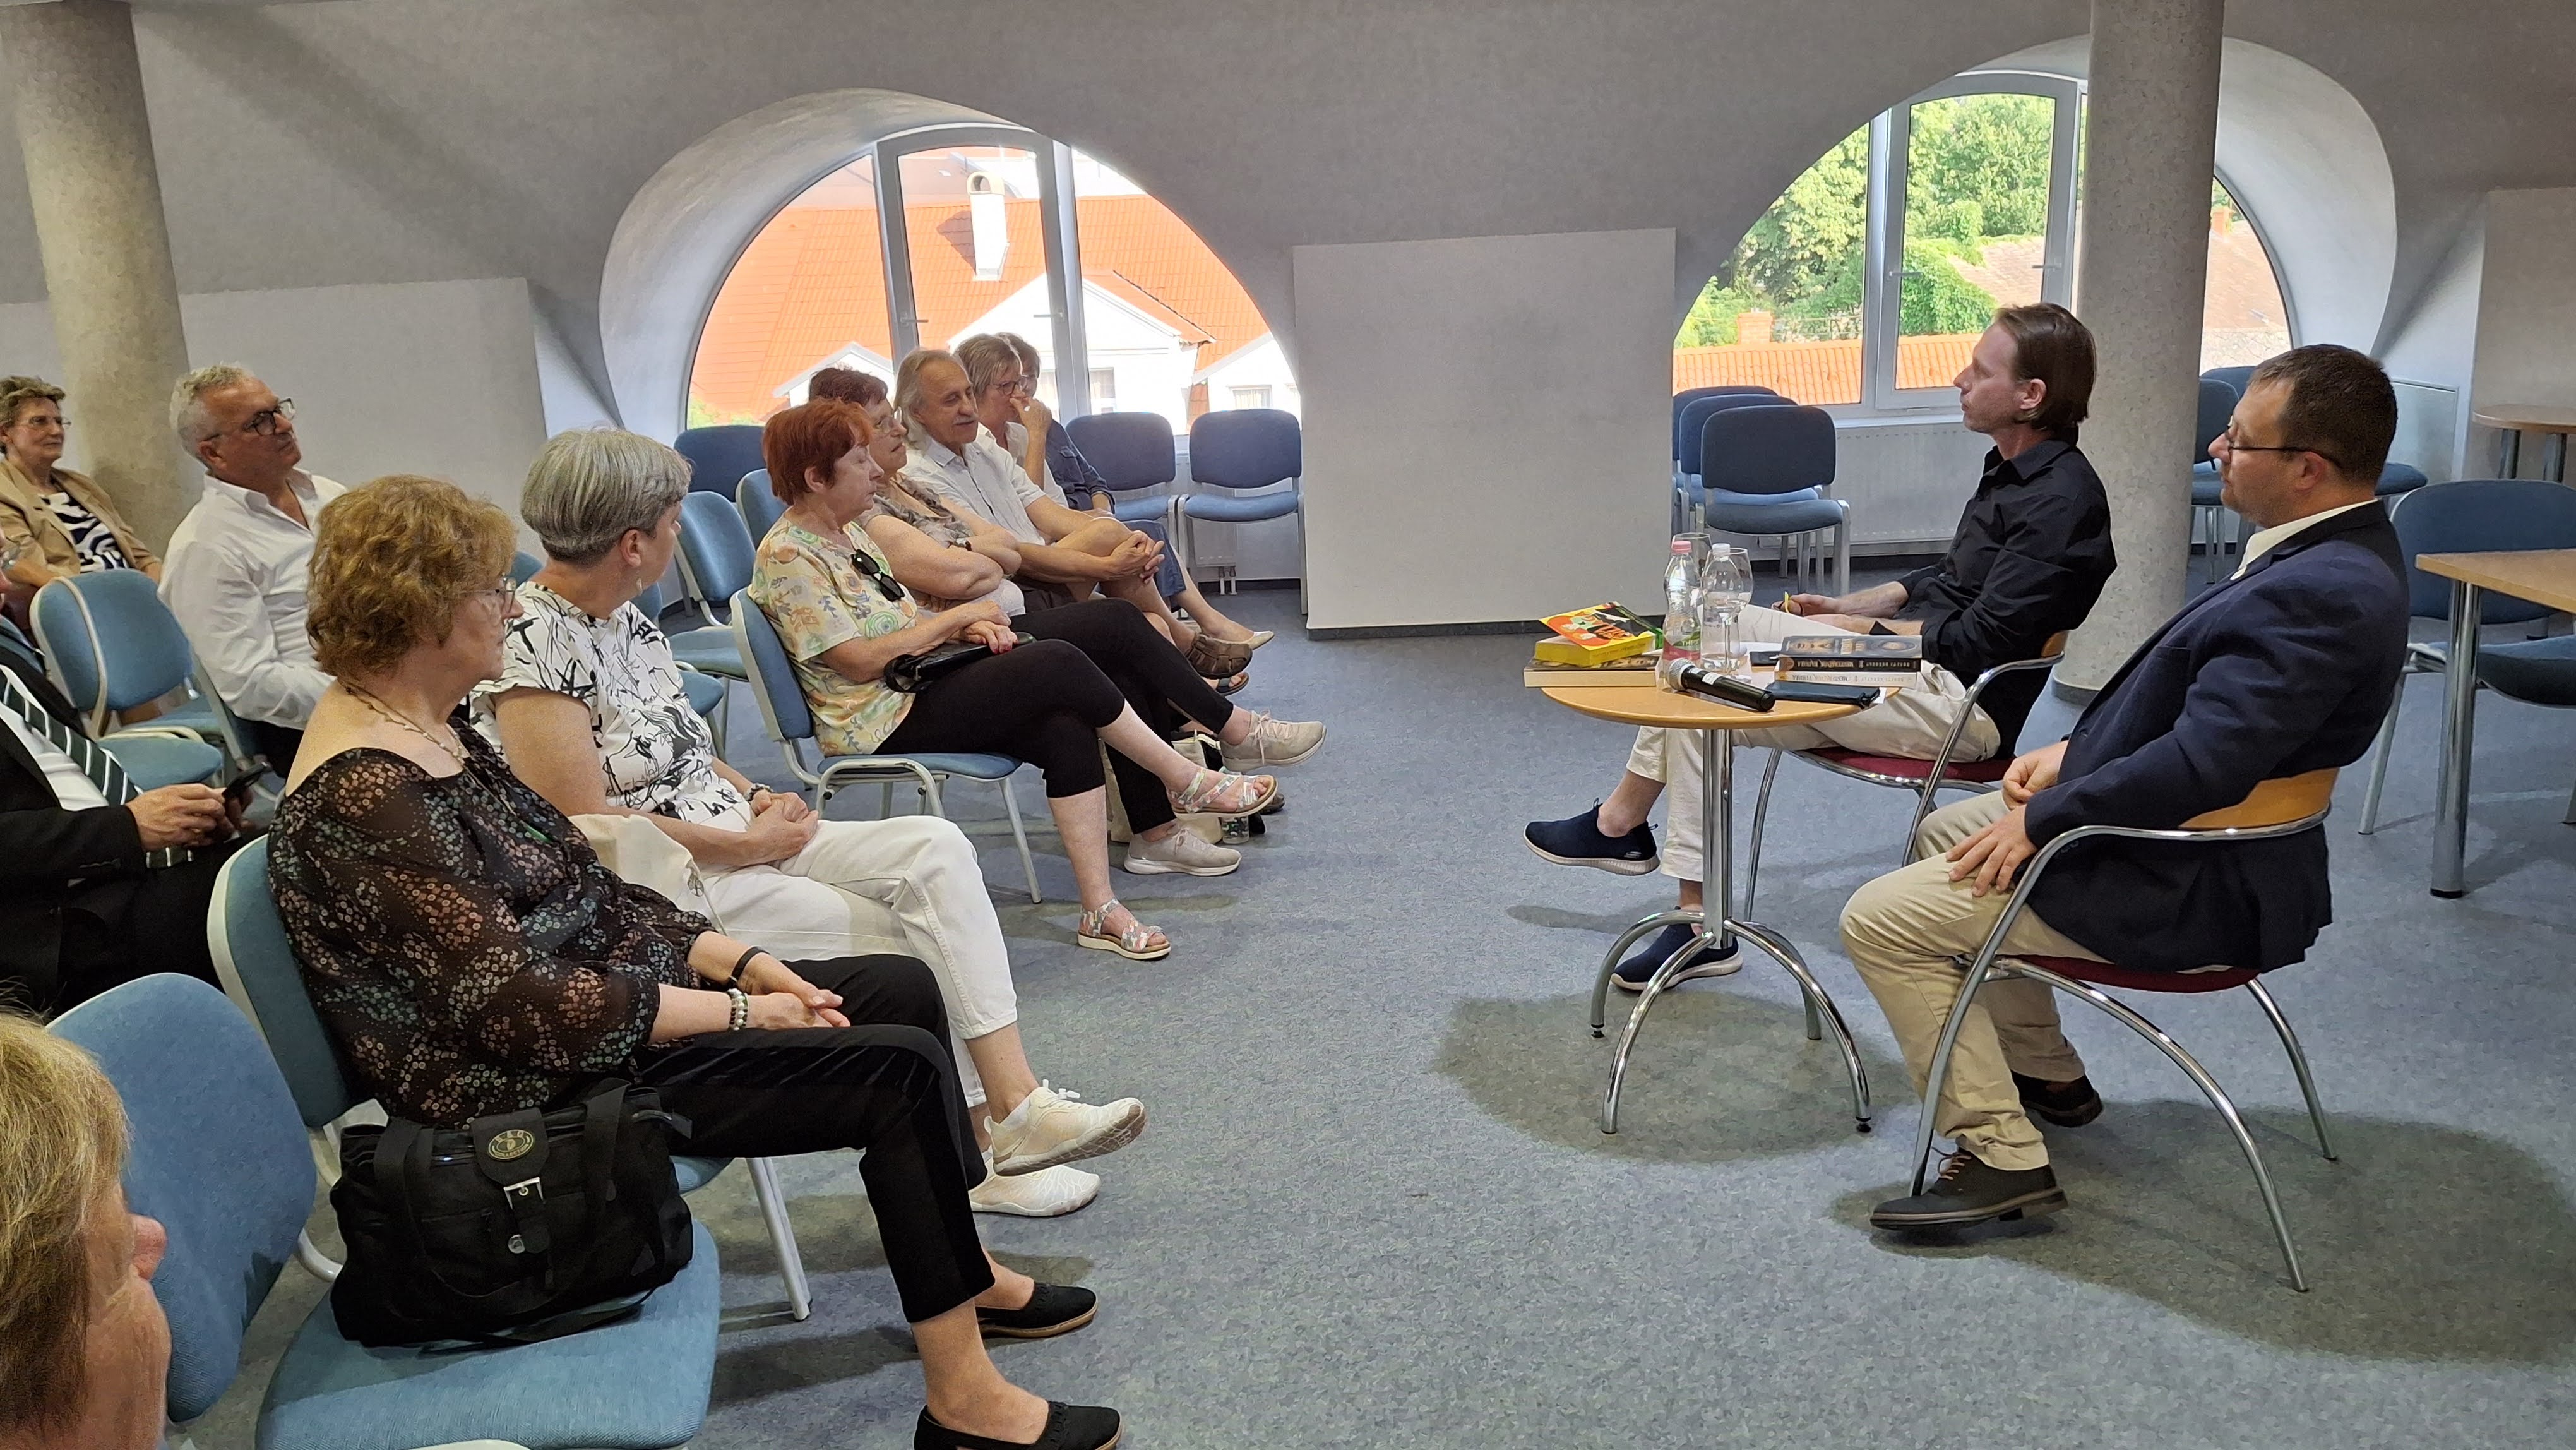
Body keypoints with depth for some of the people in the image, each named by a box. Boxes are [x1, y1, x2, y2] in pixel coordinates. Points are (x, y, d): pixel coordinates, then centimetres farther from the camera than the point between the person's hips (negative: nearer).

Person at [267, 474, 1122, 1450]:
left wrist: (739, 962, 0)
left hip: (597, 994, 10)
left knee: (903, 988, 7)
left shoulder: (431, 729, 7)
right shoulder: (362, 797, -24)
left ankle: (964, 1275, 22)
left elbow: (579, 891, 11)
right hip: (544, 1089, -10)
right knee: (903, 1068, -13)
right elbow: (520, 1009, -27)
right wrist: (736, 1013, -18)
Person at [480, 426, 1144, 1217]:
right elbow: (588, 825, -20)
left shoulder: (620, 616, 10)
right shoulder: (531, 650, -18)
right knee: (905, 948, -15)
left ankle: (1013, 1102, -15)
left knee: (935, 847, -12)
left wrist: (757, 796, 2)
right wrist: (749, 843, -13)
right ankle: (987, 1151, 3)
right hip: (667, 886, -8)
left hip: (735, 837, 8)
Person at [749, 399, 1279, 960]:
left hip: (915, 686, 9)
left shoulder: (847, 533, 15)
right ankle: (1189, 782, -7)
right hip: (881, 726, -9)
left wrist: (966, 628, 0)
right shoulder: (787, 556, -13)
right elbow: (859, 661, -19)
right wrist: (956, 617, -11)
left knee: (1065, 729, -18)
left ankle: (1100, 910, -20)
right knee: (1059, 664, -22)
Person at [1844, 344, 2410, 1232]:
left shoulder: (2322, 593, -28)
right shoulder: (2330, 556, 4)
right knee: (1946, 831, 25)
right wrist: (2074, 750, 6)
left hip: (2195, 887, -11)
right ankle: (2047, 1074, 34)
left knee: (1882, 920, -9)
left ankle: (2000, 1153, -1)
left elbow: (2200, 765, -31)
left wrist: (2044, 819, -20)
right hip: (2184, 831, 11)